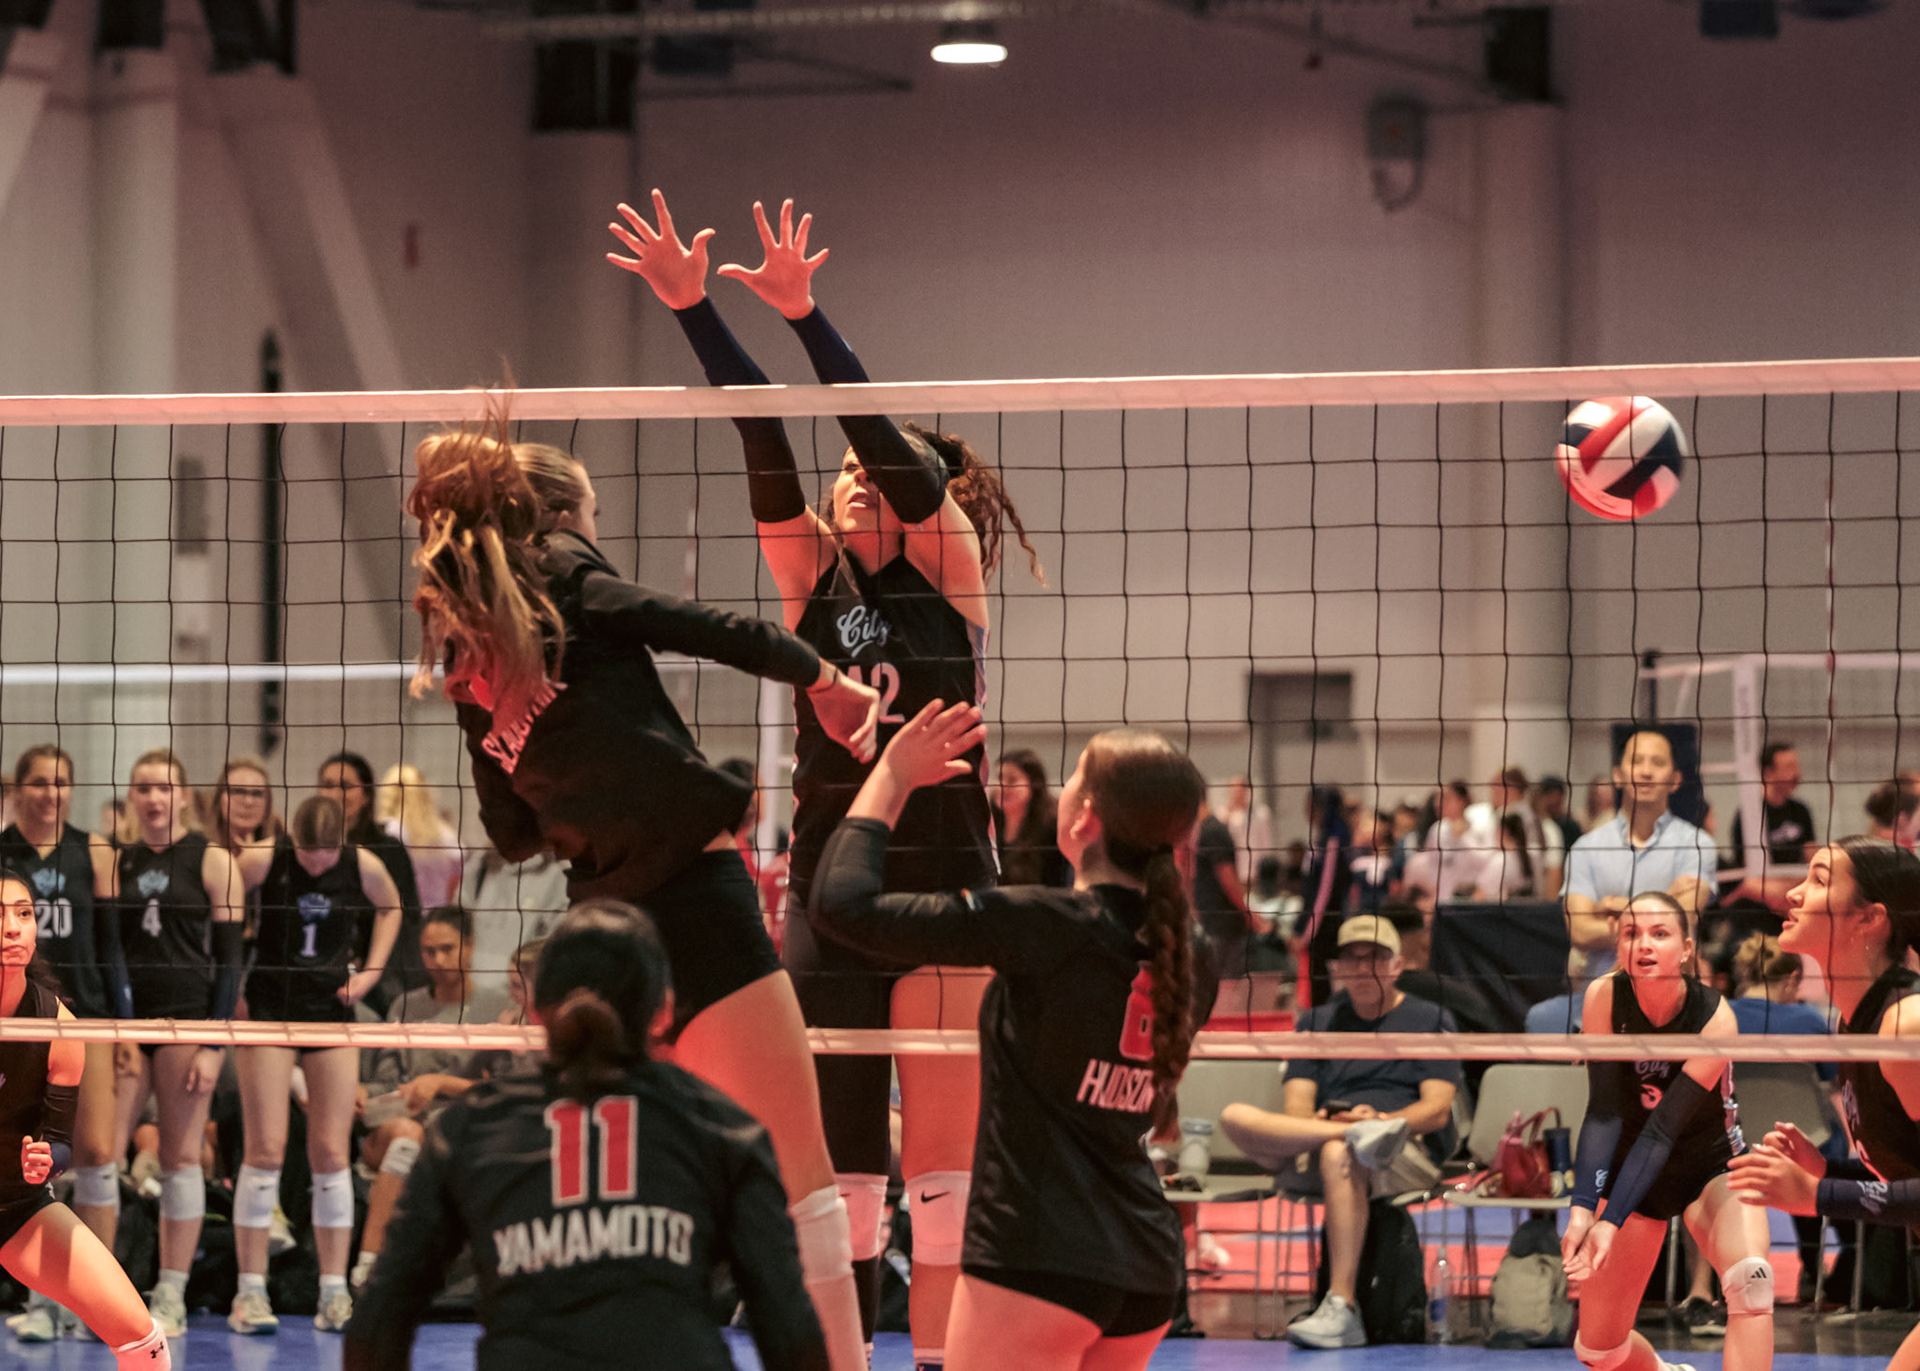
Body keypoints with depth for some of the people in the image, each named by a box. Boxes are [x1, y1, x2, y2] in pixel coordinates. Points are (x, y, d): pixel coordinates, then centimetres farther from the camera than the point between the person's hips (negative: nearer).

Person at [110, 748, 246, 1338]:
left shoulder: (212, 861, 0)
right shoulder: (116, 861, 11)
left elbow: (229, 958, -3)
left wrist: (214, 1045, -10)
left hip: (187, 1016, -3)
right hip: (126, 1019, 3)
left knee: (181, 1157, -1)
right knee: (102, 1151, -6)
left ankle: (171, 1299, 2)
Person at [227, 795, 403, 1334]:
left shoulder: (364, 867, -7)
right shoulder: (262, 860, -14)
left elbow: (389, 907, 15)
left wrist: (371, 970, 4)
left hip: (332, 1010, 2)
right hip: (267, 1007, -2)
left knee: (332, 1153, 1)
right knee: (266, 1149, -7)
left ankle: (334, 1291, 5)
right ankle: (250, 1291, -3)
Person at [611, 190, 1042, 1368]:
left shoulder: (952, 572, -1)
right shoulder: (814, 578, 9)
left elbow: (893, 441, -15)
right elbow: (763, 439, -2)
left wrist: (804, 314, -24)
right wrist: (691, 307, -12)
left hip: (945, 897, -4)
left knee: (945, 1175, -4)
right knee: (835, 1177, 7)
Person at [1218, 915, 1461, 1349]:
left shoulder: (1431, 1020, 15)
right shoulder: (1318, 1021, 24)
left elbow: (1437, 1110, 1)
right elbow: (1295, 1108, 11)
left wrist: (1383, 1118, -19)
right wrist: (1324, 1121, -13)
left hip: (1410, 1158, -4)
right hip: (1309, 1148, 4)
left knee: (1339, 1156, -41)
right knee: (1235, 1118, -24)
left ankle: (1341, 1309, -47)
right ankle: (1363, 1136, -34)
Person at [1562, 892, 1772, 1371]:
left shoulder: (1715, 1017, -25)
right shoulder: (1604, 998, -18)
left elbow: (1663, 1128, -29)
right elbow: (1603, 1111, -22)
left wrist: (1612, 1222, -35)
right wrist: (1582, 1208, -34)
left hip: (1713, 1168, -3)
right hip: (1635, 1171, 3)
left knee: (1750, 1277, -33)